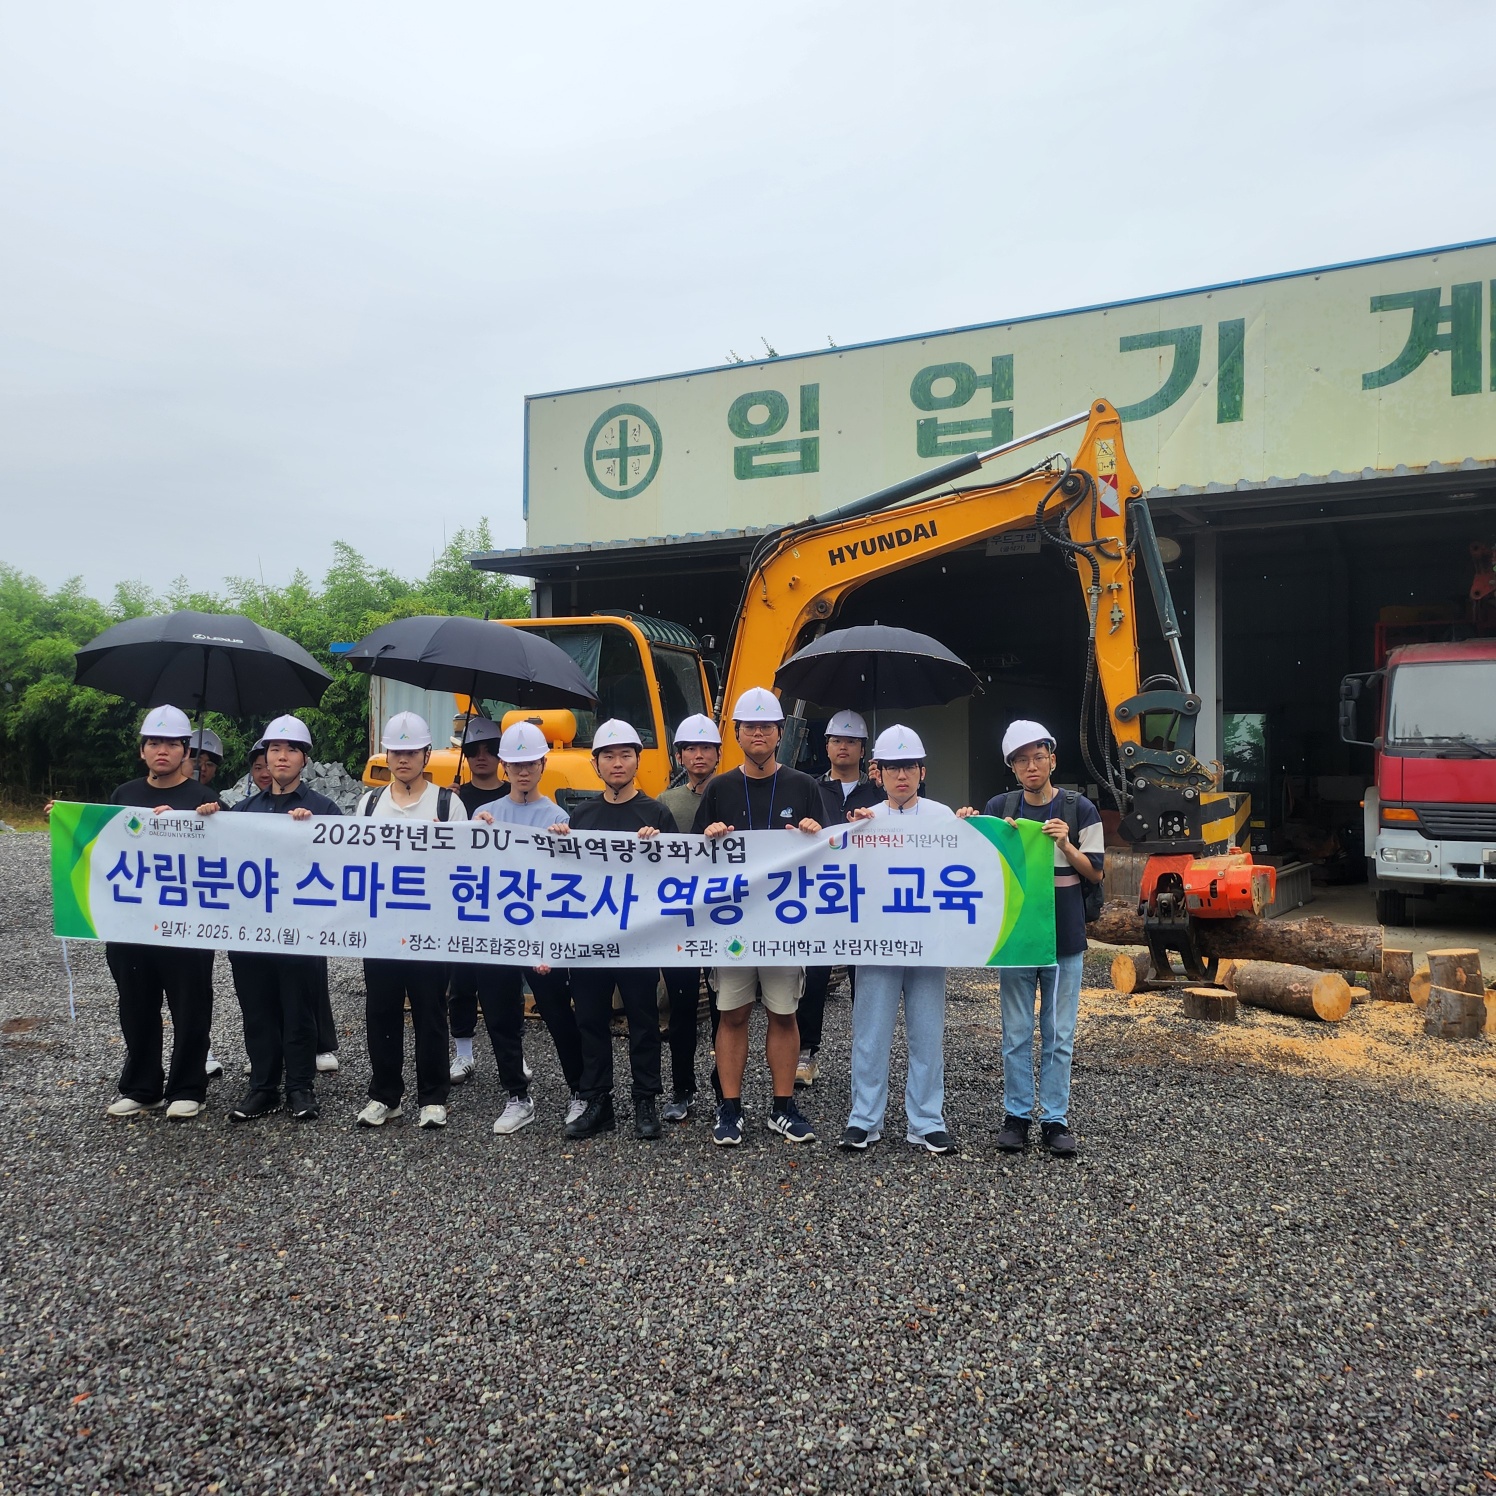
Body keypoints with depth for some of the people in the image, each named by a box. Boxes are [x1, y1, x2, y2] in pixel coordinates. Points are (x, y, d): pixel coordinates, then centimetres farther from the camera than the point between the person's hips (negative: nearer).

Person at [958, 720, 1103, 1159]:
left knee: (1058, 1036, 6)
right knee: (1016, 1035, 7)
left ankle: (1054, 1118, 15)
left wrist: (1066, 846, -16)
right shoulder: (999, 808, 2)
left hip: (1064, 939, -1)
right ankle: (1016, 1115, 18)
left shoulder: (1080, 810, -1)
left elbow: (1095, 872, 1)